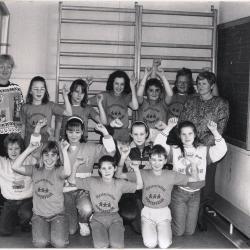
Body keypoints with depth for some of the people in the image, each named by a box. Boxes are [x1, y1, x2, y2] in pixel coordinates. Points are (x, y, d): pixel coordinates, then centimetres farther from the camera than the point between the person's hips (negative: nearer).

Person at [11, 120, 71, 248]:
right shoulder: (35, 170, 7)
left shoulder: (59, 170, -1)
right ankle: (42, 231, 11)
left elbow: (67, 172, -27)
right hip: (39, 215, 1)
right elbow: (15, 167, -7)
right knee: (40, 243, -22)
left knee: (60, 243, -22)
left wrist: (64, 150, -23)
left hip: (57, 214, -1)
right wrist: (29, 149, -10)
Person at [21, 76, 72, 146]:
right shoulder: (25, 108, -1)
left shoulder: (50, 106, -2)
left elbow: (69, 113, -9)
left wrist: (65, 97, -17)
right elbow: (23, 127, 6)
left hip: (46, 143, 0)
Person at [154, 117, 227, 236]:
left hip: (195, 194, 3)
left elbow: (222, 149, -9)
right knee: (178, 231, 5)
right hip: (179, 193, -2)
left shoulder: (203, 150, 3)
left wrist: (214, 131, -16)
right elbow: (158, 145, -18)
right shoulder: (175, 150, -4)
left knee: (190, 231, 13)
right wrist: (168, 127, -21)